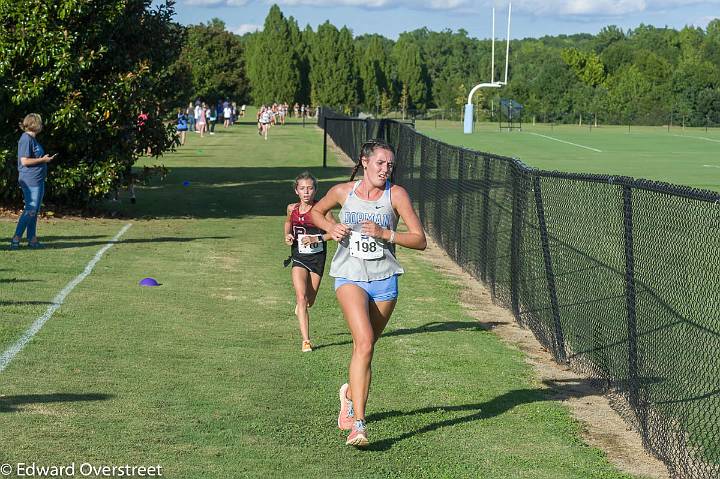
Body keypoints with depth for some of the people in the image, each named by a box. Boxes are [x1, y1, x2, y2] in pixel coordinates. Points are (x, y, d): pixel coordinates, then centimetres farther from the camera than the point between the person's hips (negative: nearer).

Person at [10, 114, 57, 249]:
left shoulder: (33, 139, 17)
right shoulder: (26, 139, -14)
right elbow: (25, 161, -19)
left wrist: (46, 159, 14)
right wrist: (43, 159, -14)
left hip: (38, 180, 10)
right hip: (30, 180, -10)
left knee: (34, 211, 11)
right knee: (30, 210, -12)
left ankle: (32, 239, 16)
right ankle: (16, 238, -10)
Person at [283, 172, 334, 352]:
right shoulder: (292, 208, 0)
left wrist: (317, 239, -22)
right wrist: (288, 236, 4)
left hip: (317, 257, -1)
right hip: (299, 258, 1)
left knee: (309, 300, 11)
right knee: (301, 297, -15)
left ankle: (301, 303, 50)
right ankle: (306, 341, -15)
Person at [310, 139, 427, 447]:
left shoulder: (396, 194, -3)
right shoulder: (343, 191, 0)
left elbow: (420, 240, -5)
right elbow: (315, 212, 21)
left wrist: (385, 234, -19)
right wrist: (331, 227, 0)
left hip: (384, 280, 2)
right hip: (350, 276, -2)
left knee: (365, 346, 14)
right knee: (364, 343, -22)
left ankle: (350, 393, 47)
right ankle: (358, 424, -24)